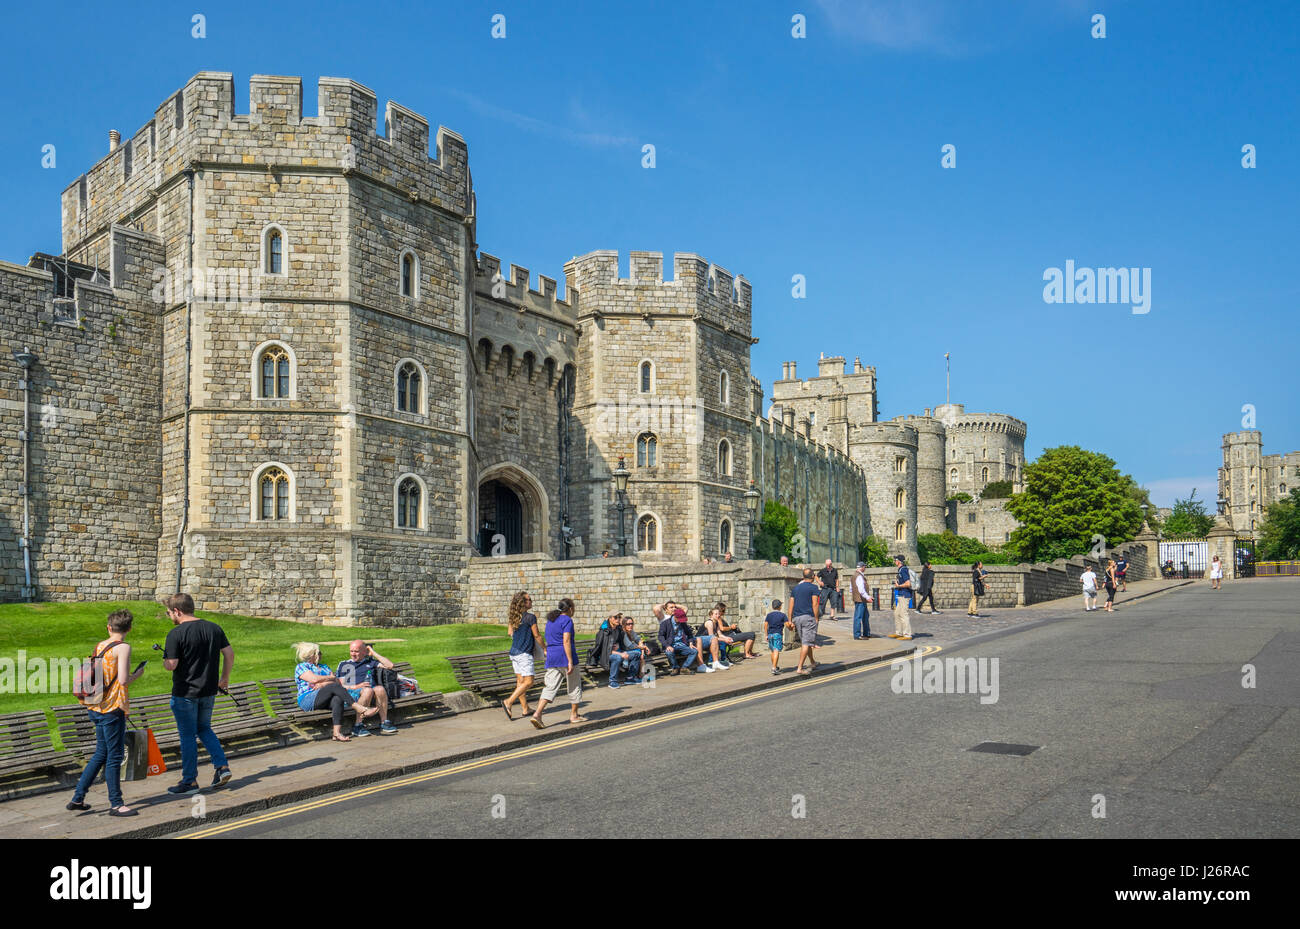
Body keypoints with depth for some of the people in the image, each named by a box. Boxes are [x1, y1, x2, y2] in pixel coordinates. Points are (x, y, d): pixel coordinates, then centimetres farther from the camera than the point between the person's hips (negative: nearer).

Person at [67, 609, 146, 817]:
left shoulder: (98, 647, 9)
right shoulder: (123, 648, -12)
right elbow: (123, 680, -19)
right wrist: (137, 675, 0)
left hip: (96, 708, 7)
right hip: (113, 709, -7)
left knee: (101, 754, 18)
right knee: (114, 757, 0)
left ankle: (78, 798, 21)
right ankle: (116, 804, 7)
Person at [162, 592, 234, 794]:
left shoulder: (176, 634, -15)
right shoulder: (214, 628, 2)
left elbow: (171, 664, -19)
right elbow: (229, 654, 6)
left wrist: (164, 659, 4)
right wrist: (224, 678, 19)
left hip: (185, 693, -6)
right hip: (209, 691, 6)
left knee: (188, 736, 5)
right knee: (204, 729, 22)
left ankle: (190, 781, 13)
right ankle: (222, 766, 9)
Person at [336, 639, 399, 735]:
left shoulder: (370, 662, 27)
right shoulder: (344, 664, 25)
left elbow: (389, 665, 13)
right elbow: (340, 685, 13)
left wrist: (373, 653, 17)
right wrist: (355, 687, -6)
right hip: (351, 693, -2)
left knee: (380, 689, -35)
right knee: (368, 690, -37)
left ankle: (384, 723, -25)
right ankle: (358, 726, -33)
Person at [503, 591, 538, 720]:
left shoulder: (513, 616, 7)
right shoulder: (530, 617, -14)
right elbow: (536, 635, -8)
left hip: (514, 652, 8)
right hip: (524, 653, -8)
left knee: (520, 681, 12)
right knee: (528, 682, -4)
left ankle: (525, 709, 19)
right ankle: (508, 702, -13)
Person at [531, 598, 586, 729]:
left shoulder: (550, 621, 15)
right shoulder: (567, 620, -9)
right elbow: (566, 641, -18)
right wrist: (570, 662, -19)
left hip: (551, 658, 7)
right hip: (565, 656, -7)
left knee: (550, 687, 1)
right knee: (574, 686, 10)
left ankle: (537, 714, -14)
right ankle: (574, 715, 18)